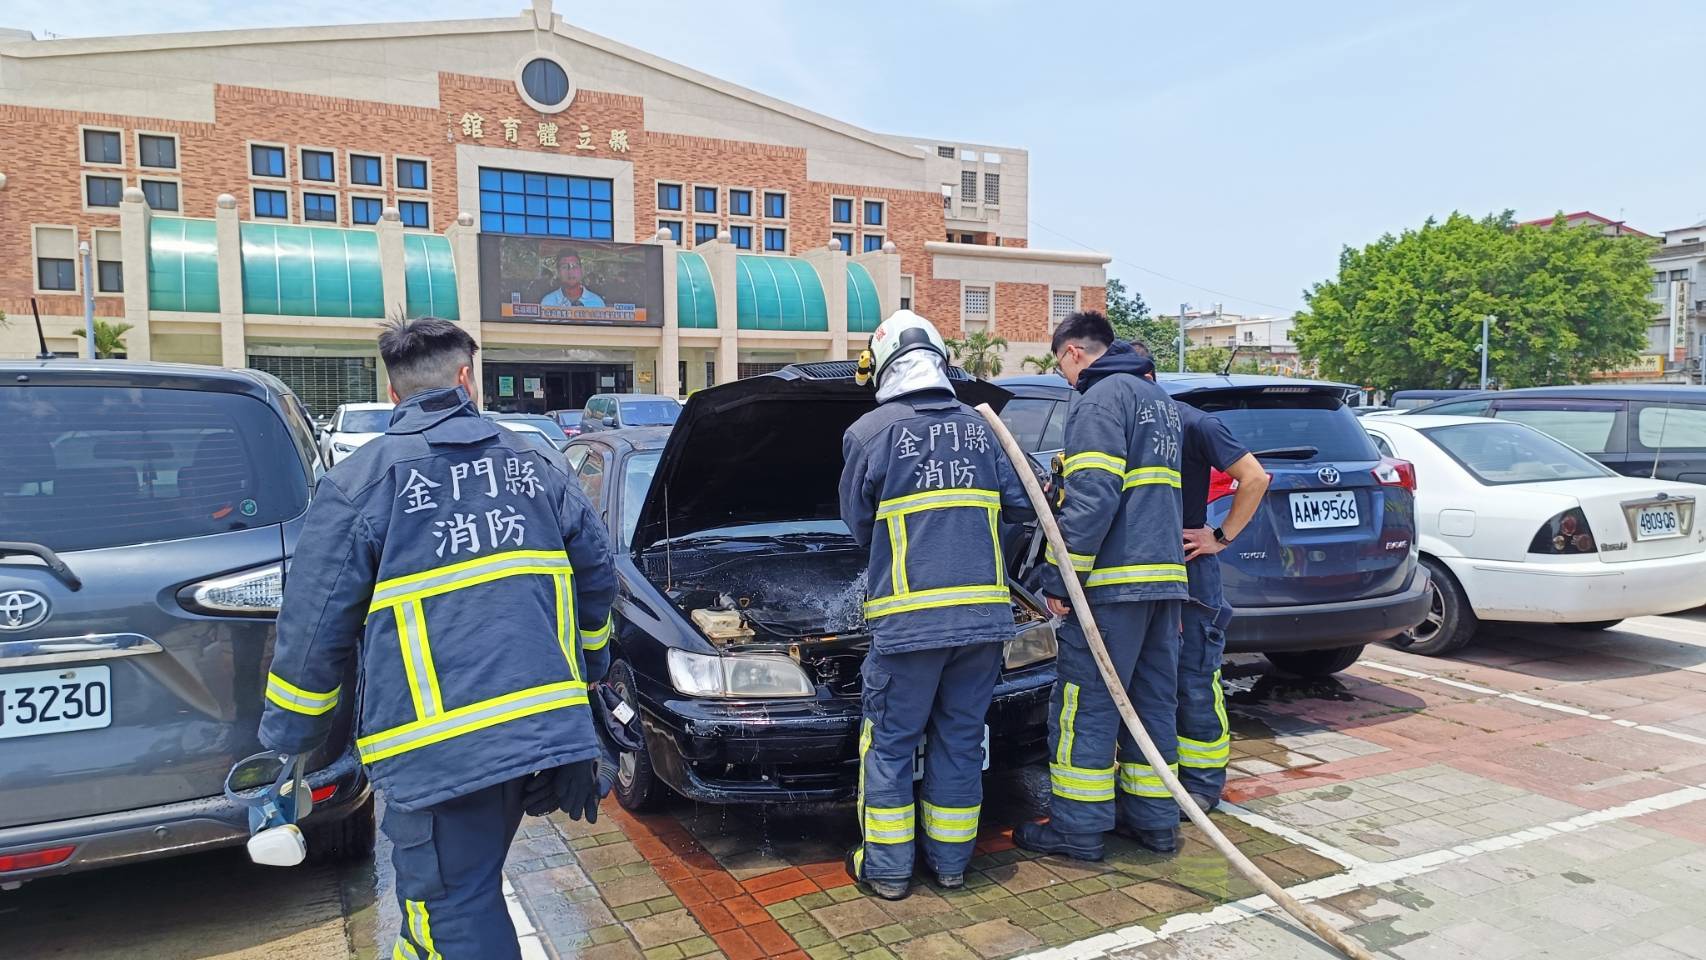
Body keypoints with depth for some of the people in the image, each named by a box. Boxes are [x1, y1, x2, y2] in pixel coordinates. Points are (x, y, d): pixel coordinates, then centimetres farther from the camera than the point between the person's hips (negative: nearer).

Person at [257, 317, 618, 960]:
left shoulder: (358, 483, -4)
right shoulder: (532, 463, 10)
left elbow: (316, 623, -4)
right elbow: (597, 573, 14)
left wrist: (289, 734, 11)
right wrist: (585, 665, 30)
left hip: (437, 748, -5)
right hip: (544, 728, 5)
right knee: (470, 890, 26)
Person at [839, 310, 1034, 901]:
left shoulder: (869, 432, -4)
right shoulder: (980, 427, 8)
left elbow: (859, 525, 6)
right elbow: (1020, 505, 14)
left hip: (908, 618, -4)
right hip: (984, 614, 4)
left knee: (890, 742, 9)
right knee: (961, 739, 15)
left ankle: (886, 869, 17)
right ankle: (951, 861, 25)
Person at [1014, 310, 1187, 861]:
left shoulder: (1102, 398, -10)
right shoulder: (1159, 399, 21)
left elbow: (1091, 499, -20)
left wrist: (1059, 577, -17)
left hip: (1113, 581, -9)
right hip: (1164, 576, 9)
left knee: (1086, 703, -1)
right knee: (1154, 700, 15)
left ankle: (1078, 829, 7)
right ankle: (1155, 820, 23)